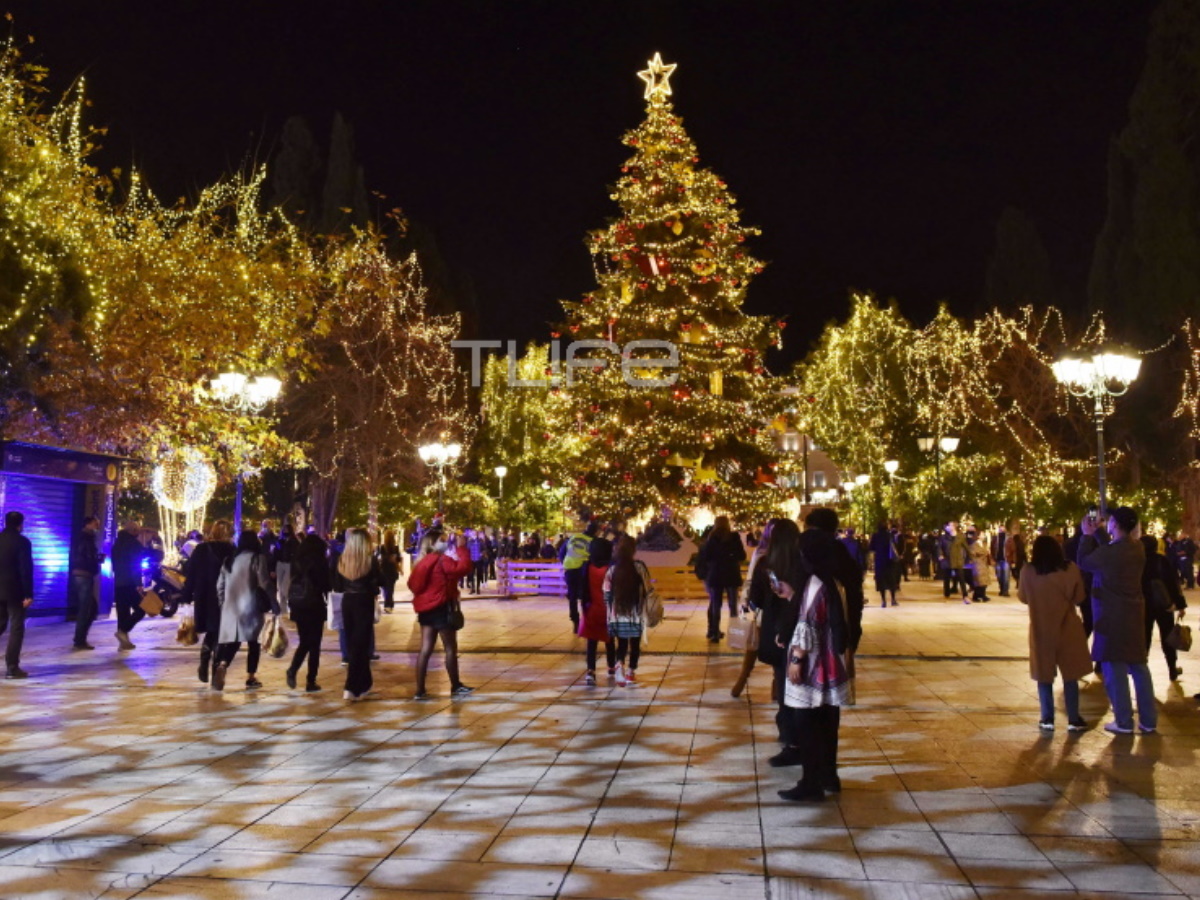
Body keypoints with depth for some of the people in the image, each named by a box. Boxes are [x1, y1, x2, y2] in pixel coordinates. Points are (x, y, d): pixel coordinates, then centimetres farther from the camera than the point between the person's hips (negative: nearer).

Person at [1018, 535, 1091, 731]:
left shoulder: (1029, 571, -10)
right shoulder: (1071, 569, -9)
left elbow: (1023, 597, 4)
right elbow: (1080, 597, 1)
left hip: (1041, 629, 0)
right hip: (1067, 628, 0)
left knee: (1044, 675, 10)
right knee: (1070, 674, 10)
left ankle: (1047, 719, 13)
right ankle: (1074, 720, 15)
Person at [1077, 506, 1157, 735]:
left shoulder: (1108, 551, -21)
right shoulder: (1138, 548, 1)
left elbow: (1084, 563, -5)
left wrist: (1088, 535, 4)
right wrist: (1096, 534, 18)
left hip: (1112, 614, -7)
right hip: (1133, 611, 7)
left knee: (1114, 665, 1)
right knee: (1138, 664, 12)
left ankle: (1123, 721, 4)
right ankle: (1148, 720, 16)